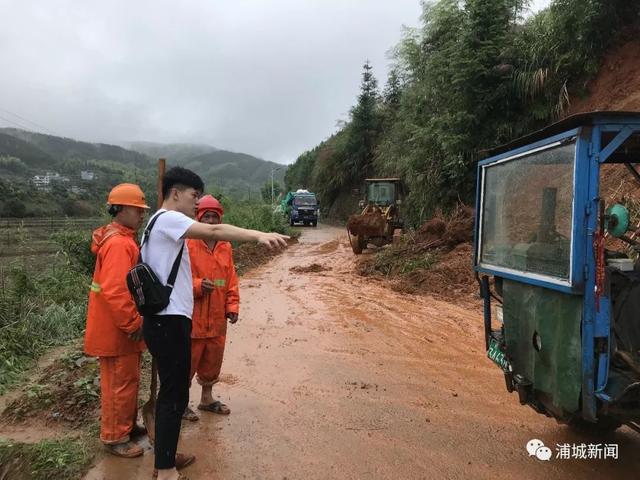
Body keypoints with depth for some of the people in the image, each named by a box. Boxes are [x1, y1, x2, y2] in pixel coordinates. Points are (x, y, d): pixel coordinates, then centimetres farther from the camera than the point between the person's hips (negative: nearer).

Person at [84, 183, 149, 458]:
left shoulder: (125, 240, 12)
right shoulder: (118, 244, -22)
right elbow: (114, 292, -29)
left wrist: (136, 320, 17)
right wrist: (132, 325, -21)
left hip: (124, 328, 10)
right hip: (118, 330, -10)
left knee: (128, 380, 21)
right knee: (120, 383, 3)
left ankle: (128, 425, 37)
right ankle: (115, 438, 18)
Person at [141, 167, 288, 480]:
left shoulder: (164, 224, 19)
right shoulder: (167, 218, -13)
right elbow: (214, 232, -31)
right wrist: (259, 235, -41)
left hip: (166, 319, 11)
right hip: (169, 322, -11)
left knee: (171, 392, 19)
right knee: (175, 395, -2)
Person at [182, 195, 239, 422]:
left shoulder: (226, 247, 6)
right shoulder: (187, 244, -12)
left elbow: (231, 280, 9)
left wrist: (232, 306, 2)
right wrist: (199, 285, -28)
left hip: (217, 318, 6)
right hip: (192, 318, -6)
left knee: (213, 360, 19)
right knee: (188, 360, 7)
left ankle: (207, 398, 37)